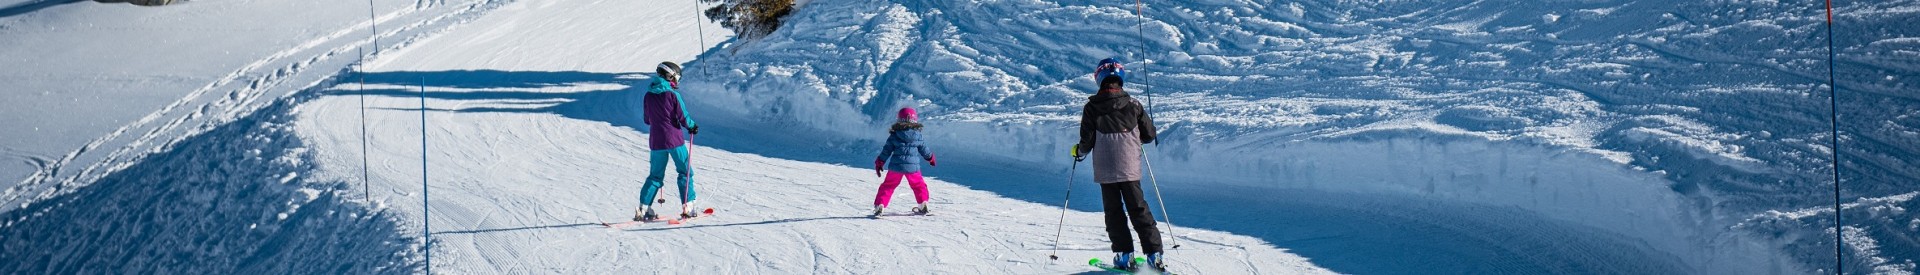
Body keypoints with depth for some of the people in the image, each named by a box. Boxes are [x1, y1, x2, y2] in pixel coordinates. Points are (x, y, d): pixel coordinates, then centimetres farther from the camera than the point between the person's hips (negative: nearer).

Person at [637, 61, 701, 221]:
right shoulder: (672, 94, -11)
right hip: (674, 139, -5)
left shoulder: (649, 95, 4)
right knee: (685, 172, 8)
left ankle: (644, 209, 4)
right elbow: (683, 117, -10)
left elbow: (646, 120, 12)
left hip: (656, 141, 5)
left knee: (655, 175, 13)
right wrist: (692, 127, 9)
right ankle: (687, 207, 2)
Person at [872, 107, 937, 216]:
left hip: (896, 166, 0)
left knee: (888, 186, 10)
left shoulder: (894, 136, -4)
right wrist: (930, 158, 30)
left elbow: (886, 151, 0)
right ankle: (923, 205, 25)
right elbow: (924, 150, 9)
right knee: (919, 185, 23)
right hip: (912, 166, 0)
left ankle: (879, 206, 1)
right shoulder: (917, 135, -2)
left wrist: (879, 163, 12)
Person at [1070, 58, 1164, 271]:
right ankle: (1154, 255, 0)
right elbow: (1149, 135, 4)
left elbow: (1087, 141, -6)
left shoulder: (1091, 108, -6)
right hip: (1130, 168, 1)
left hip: (1105, 171, -1)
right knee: (1139, 210, 6)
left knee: (1114, 212, 9)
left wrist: (1079, 152, 15)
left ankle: (1124, 255, 5)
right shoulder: (1133, 105, -2)